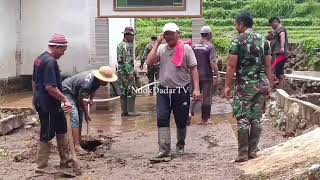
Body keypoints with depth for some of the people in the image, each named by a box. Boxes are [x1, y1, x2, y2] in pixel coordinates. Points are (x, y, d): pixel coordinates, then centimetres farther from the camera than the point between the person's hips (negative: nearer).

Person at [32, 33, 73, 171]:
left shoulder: (40, 59, 10)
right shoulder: (50, 61, -22)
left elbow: (34, 81, 20)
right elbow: (50, 87, -28)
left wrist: (36, 96, 29)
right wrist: (65, 100, -21)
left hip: (41, 102, 10)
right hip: (48, 105, -10)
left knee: (61, 129, 19)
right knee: (47, 135, 2)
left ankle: (65, 159, 30)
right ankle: (41, 166, 14)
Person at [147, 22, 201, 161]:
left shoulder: (186, 48, -3)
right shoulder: (161, 49, 6)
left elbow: (193, 69, -5)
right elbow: (150, 62, -7)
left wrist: (196, 89, -12)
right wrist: (156, 44, -6)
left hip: (181, 91, -2)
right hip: (163, 91, 2)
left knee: (181, 121, 9)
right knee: (162, 119, -8)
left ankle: (180, 145, 34)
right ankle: (164, 150, -6)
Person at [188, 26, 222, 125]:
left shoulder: (194, 46, 3)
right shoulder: (210, 46, -11)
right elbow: (213, 63, -18)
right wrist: (218, 75, -12)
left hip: (195, 76, 4)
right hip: (207, 76, -4)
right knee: (206, 98, 7)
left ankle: (190, 112, -6)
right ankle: (205, 119, 15)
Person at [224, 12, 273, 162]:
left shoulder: (238, 41, -6)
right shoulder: (263, 40, 9)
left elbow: (231, 66, -9)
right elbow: (268, 66, 9)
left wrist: (227, 86, -3)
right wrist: (269, 85, 15)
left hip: (245, 84, -5)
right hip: (262, 84, 5)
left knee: (243, 119, 0)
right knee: (257, 118, 9)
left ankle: (243, 153, 3)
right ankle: (253, 151, 13)